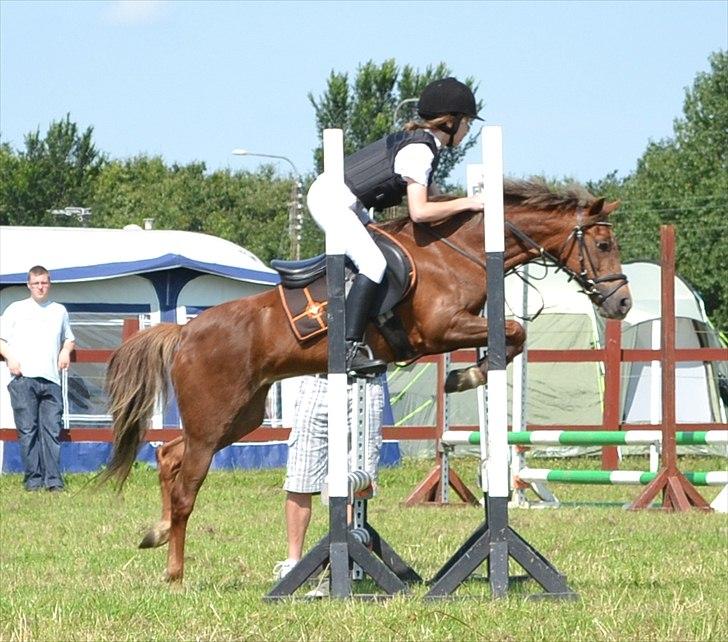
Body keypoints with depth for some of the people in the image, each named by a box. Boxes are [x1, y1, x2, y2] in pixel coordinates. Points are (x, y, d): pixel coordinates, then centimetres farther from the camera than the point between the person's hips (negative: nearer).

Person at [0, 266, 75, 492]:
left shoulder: (59, 311, 22)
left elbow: (69, 338, 32)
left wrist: (66, 351, 10)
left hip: (51, 379, 2)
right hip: (23, 379, -2)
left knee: (52, 429, -6)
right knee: (28, 430, -6)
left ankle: (53, 478, -7)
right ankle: (33, 478, -4)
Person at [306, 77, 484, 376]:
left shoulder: (421, 141, 13)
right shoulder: (419, 151, -18)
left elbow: (430, 196, 20)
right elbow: (419, 212, -25)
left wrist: (458, 206, 6)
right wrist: (466, 203, -17)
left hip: (343, 201, 11)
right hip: (332, 200, -11)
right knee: (373, 263, -23)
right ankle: (350, 348, -29)